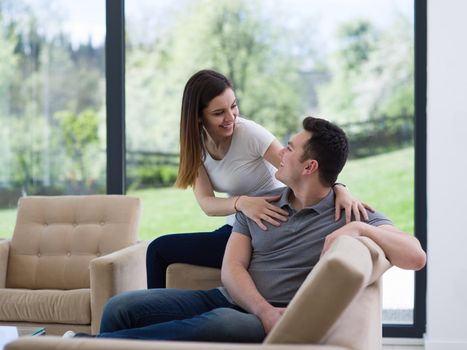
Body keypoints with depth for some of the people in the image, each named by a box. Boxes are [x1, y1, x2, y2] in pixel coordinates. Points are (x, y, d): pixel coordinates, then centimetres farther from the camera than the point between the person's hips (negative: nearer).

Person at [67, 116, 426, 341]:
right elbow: (232, 268, 2)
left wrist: (359, 228, -22)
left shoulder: (349, 215, 2)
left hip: (276, 323, -5)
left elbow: (416, 257, -9)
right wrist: (263, 309, -17)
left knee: (222, 323, -39)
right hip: (229, 300, 6)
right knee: (122, 307, -13)